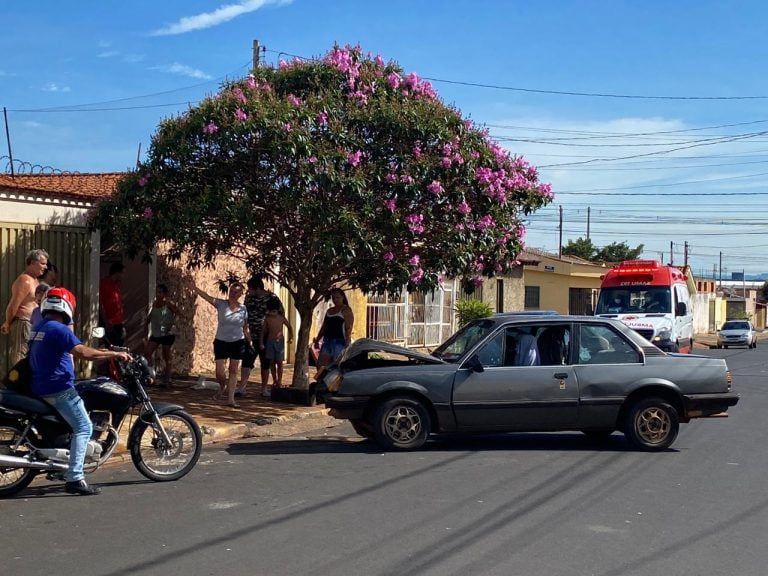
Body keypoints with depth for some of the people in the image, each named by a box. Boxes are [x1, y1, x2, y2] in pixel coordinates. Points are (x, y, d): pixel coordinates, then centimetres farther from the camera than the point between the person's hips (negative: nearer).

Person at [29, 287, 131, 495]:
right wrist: (114, 355, -18)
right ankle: (74, 478, -18)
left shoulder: (38, 329, 15)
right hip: (59, 389, -10)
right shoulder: (59, 329, -15)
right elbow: (82, 352, -25)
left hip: (42, 388, 10)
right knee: (83, 428, -10)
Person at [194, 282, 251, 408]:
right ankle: (222, 387, 29)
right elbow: (206, 296, -18)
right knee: (220, 372, -4)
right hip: (221, 342, -1)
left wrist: (250, 342, 5)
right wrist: (193, 286, -31)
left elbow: (245, 328, 9)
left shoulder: (243, 309, 0)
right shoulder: (221, 304, -5)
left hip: (237, 343, 1)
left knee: (233, 371, 5)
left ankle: (231, 399, 11)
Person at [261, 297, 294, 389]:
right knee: (272, 362, 5)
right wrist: (262, 342, -2)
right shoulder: (267, 318, -1)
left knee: (279, 362, -1)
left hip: (279, 341, -1)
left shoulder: (281, 318, -3)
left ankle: (279, 381, 7)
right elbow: (264, 331, 3)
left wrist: (291, 337, -2)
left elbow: (289, 327, 8)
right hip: (270, 342, 1)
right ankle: (275, 380, 16)